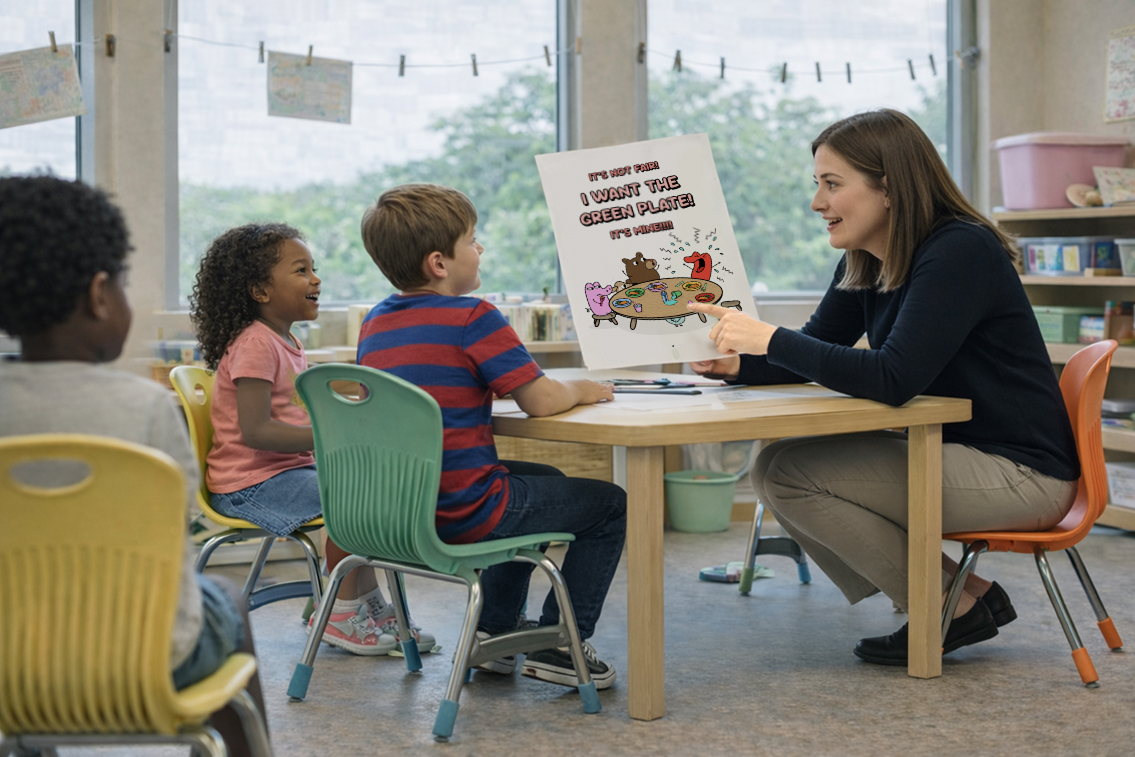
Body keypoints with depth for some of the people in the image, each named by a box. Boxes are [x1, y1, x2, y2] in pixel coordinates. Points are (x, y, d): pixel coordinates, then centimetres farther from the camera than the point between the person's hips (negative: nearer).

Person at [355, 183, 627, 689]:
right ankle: (558, 643, 10)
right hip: (463, 514, -8)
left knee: (542, 482, 33)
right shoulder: (473, 318, -16)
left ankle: (494, 630, 33)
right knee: (610, 505, 9)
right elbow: (541, 401, -17)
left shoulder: (375, 324, 8)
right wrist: (581, 390, 5)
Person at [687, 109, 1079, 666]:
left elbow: (895, 379, -29)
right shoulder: (864, 264, 7)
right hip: (950, 452, 10)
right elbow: (816, 350, 12)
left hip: (1019, 473, -9)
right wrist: (736, 363, -9)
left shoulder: (960, 252, -20)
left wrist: (770, 339, -27)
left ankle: (958, 603, -4)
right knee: (773, 468, 3)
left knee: (794, 476, -18)